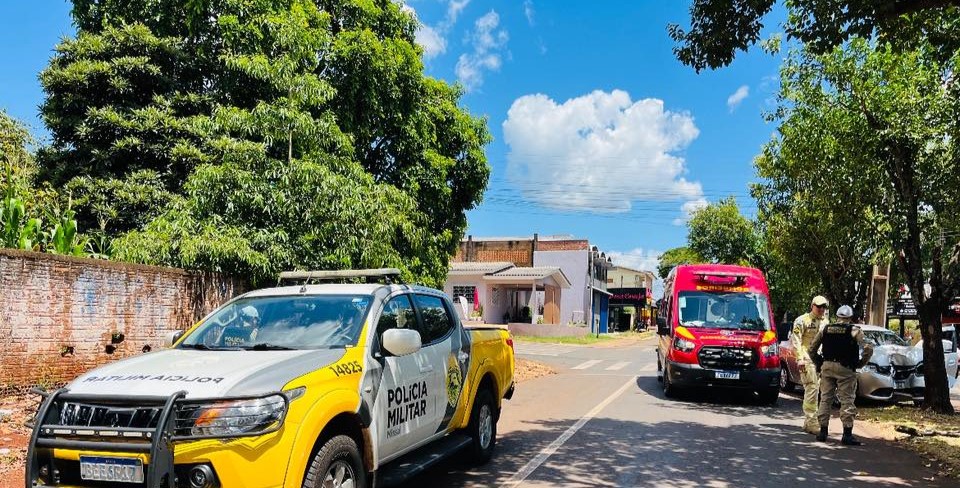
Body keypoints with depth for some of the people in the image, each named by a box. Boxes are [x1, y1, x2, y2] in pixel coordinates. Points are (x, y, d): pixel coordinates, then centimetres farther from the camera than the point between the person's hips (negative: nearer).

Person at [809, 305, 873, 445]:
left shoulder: (825, 330, 9)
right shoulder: (854, 331, -3)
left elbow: (812, 349, 11)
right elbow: (868, 348, -12)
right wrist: (860, 364, 0)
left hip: (827, 367, 4)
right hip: (845, 369, -4)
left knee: (825, 399, 10)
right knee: (847, 401, 0)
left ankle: (823, 432, 13)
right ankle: (847, 435, -2)